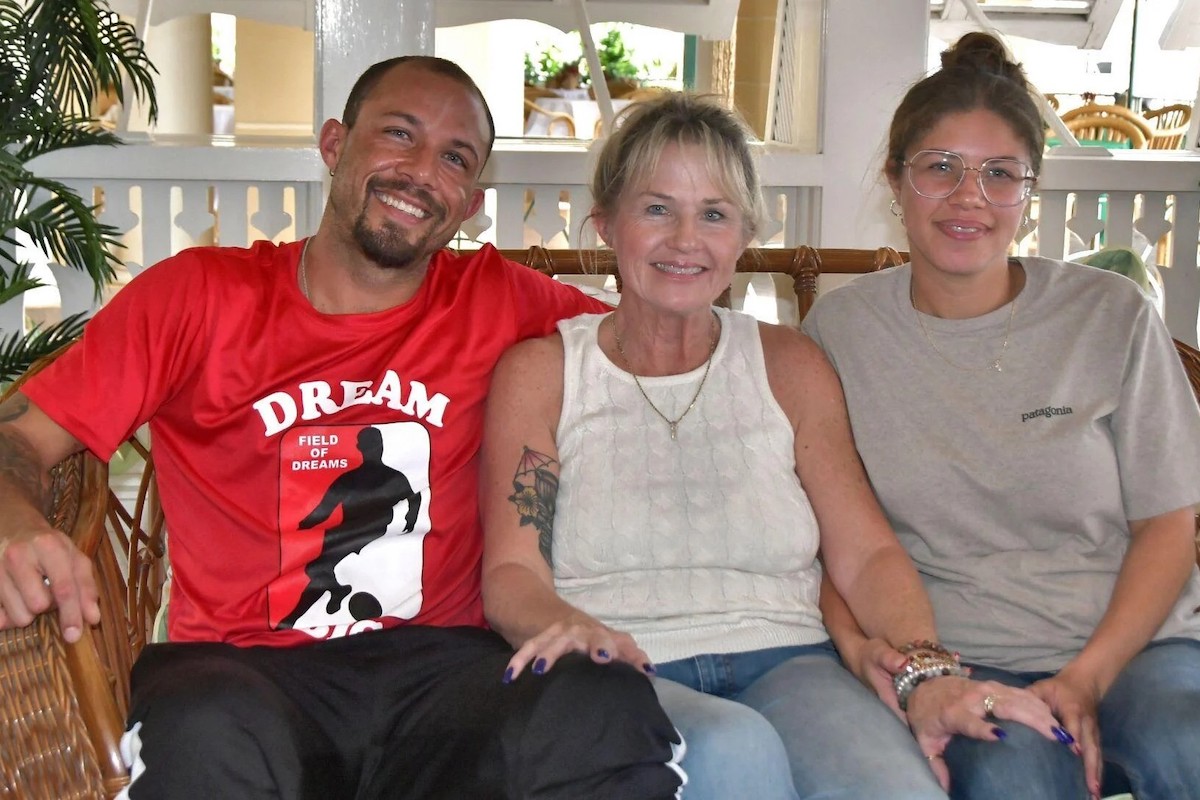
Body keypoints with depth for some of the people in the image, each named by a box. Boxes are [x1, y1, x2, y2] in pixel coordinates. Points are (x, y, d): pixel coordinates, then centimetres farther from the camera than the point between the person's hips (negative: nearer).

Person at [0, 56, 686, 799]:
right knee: (203, 733, -38)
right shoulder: (200, 294, 6)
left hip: (441, 661, 1)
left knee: (607, 709, -31)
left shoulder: (496, 302, 10)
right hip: (243, 668, -1)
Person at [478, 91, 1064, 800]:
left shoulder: (791, 366, 16)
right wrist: (571, 629, -24)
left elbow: (867, 553, 7)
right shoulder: (540, 373, 10)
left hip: (785, 667, 1)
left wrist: (931, 672, -12)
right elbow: (511, 571, -1)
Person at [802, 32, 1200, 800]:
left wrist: (1088, 677, -9)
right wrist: (862, 648, -12)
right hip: (961, 664, 0)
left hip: (1134, 643, 1)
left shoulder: (1112, 316, 3)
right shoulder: (839, 330, 4)